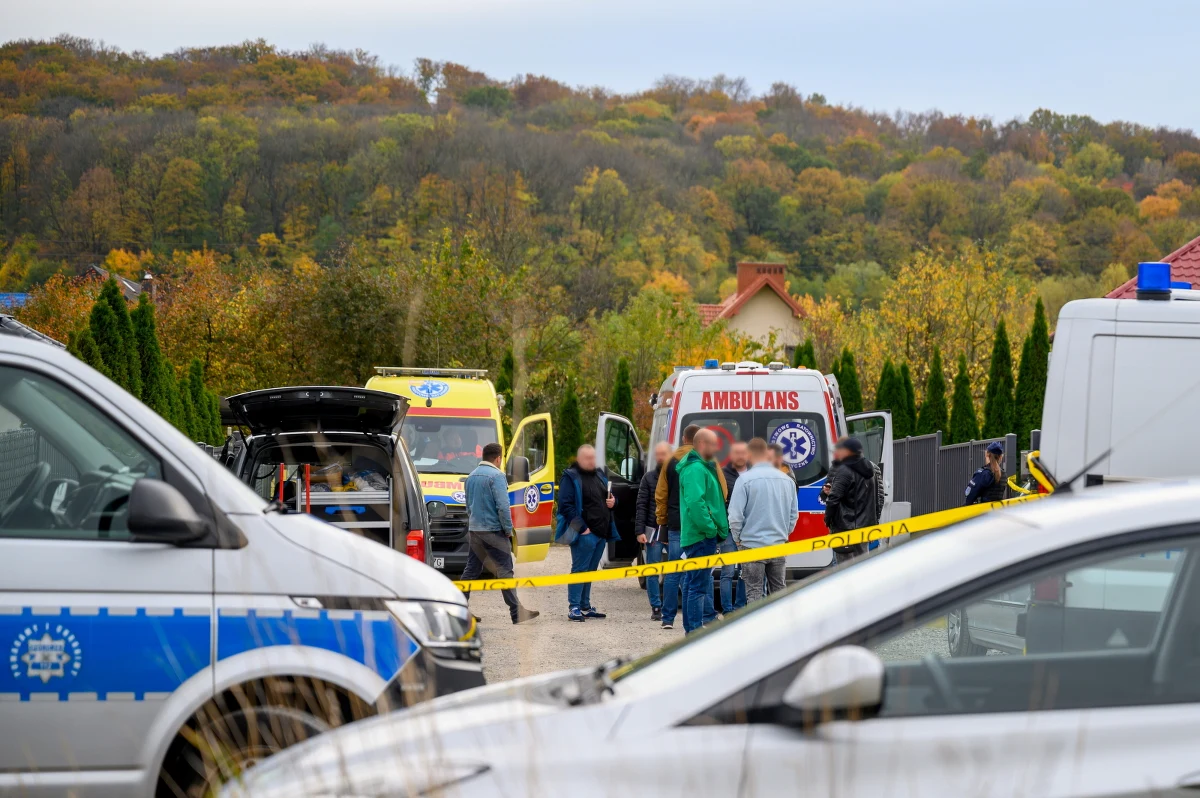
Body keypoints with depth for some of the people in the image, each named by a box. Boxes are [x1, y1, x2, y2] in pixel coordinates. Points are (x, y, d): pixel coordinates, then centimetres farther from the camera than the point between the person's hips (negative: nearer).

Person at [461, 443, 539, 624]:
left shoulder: (472, 476, 14)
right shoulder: (496, 476, -12)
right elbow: (502, 506, -18)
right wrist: (508, 529, -10)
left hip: (474, 531, 8)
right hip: (493, 531, -8)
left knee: (471, 570, 12)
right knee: (505, 570, -5)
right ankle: (517, 613, -5)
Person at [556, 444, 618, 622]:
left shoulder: (599, 476, 18)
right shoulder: (571, 478, -7)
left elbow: (608, 496, 31)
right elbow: (566, 505, -14)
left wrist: (612, 502, 5)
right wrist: (581, 527, -19)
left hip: (602, 533, 8)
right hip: (585, 533, -8)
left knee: (591, 570, 12)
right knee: (579, 569, -7)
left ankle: (585, 606, 18)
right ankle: (574, 607, -5)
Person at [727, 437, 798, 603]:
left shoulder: (745, 479, -11)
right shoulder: (787, 480, 4)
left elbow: (735, 515, -12)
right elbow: (794, 514, 12)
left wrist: (737, 538, 4)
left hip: (752, 545, -4)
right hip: (778, 545, 4)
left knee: (754, 593, -1)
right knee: (778, 590, 13)